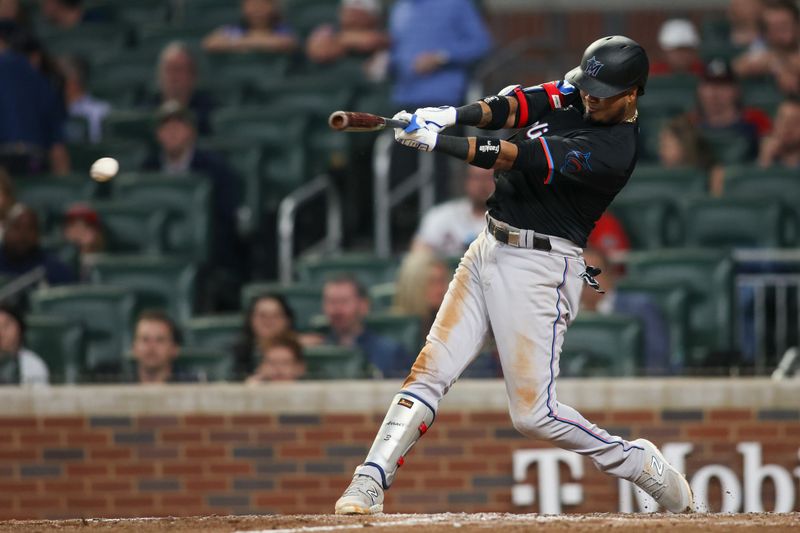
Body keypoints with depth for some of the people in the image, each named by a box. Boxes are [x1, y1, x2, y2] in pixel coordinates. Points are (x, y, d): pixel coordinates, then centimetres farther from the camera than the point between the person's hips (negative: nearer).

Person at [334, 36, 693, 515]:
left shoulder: (615, 148, -19)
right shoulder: (573, 95, 5)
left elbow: (524, 157, -26)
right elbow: (516, 105, -9)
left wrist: (437, 142, -31)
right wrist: (452, 115, -30)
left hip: (539, 267, -7)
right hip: (489, 249, 7)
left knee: (534, 413, -8)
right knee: (430, 370, -1)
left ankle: (642, 466, 10)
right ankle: (370, 485, -1)